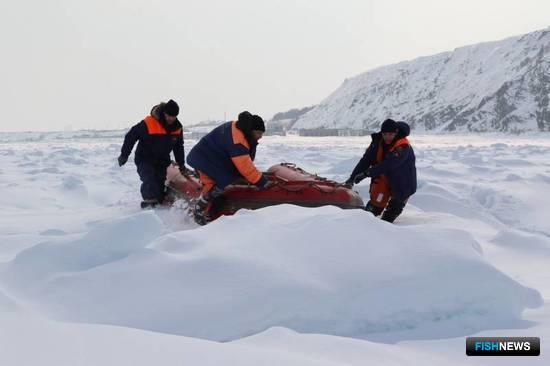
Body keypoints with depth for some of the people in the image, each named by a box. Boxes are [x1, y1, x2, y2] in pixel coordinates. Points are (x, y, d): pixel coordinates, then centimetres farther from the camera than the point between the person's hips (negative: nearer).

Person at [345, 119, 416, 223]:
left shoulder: (403, 147, -30)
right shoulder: (378, 141, -11)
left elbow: (388, 164, -41)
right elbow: (366, 160, -15)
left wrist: (367, 173, -47)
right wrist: (353, 177, -24)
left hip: (402, 183, -4)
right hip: (384, 177, 4)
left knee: (393, 210, 1)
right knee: (374, 207, -4)